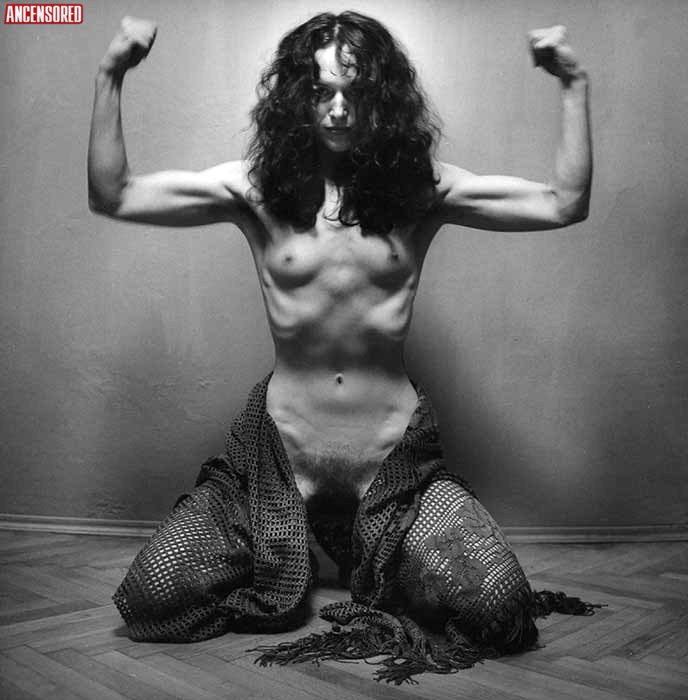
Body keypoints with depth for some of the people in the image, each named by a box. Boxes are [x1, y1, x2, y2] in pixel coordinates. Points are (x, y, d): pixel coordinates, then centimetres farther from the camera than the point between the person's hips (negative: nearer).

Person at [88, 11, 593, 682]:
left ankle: (380, 566, 18)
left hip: (394, 454, 0)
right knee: (151, 602, -7)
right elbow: (112, 197, -3)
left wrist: (572, 85, -9)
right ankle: (275, 553, 22)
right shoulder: (257, 185, -3)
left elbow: (564, 205, -3)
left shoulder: (420, 187, -1)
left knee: (501, 612, -13)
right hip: (278, 451, 1)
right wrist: (110, 78, -11)